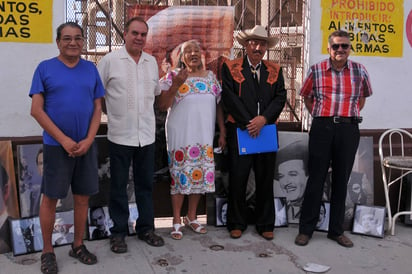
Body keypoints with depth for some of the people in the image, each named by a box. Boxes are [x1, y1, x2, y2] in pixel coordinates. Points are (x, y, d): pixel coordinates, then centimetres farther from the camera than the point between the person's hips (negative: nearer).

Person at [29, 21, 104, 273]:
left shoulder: (91, 69, 7)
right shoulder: (45, 68, -1)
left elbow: (98, 108, 6)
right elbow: (37, 110, -6)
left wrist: (88, 140, -8)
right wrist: (64, 140, -13)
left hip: (86, 145, 3)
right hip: (56, 145, -3)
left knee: (83, 197, 9)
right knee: (50, 197, 5)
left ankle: (78, 245, 26)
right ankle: (48, 251, 20)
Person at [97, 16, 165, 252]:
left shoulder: (152, 62, 8)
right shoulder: (110, 60, -5)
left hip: (147, 135, 4)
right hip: (120, 135, -4)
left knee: (146, 184, 13)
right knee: (119, 186, 7)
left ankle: (146, 227, 27)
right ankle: (118, 232, 20)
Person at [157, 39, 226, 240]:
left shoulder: (211, 77, 8)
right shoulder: (173, 77, -5)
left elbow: (219, 105, 11)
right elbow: (161, 105, -11)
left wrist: (222, 132, 7)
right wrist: (175, 85, -23)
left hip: (204, 136, 4)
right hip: (181, 136, -4)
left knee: (200, 175, 9)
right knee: (180, 175, 0)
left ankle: (191, 217, 26)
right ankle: (177, 221, 14)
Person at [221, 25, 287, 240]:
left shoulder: (275, 71, 12)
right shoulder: (231, 68, 3)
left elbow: (280, 98, 2)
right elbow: (229, 98, -7)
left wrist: (263, 119, -13)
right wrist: (247, 123, -12)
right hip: (240, 131, -2)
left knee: (265, 180, 8)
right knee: (237, 179, 1)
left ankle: (265, 225, 19)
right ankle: (237, 224, 15)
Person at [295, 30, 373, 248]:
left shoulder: (359, 71, 4)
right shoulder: (316, 70, 1)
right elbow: (307, 97, 14)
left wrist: (350, 116, 10)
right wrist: (319, 116, 6)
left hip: (349, 129, 2)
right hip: (322, 127, -2)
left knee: (341, 180, 9)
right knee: (316, 179, 2)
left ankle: (336, 230, 22)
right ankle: (306, 229, 13)